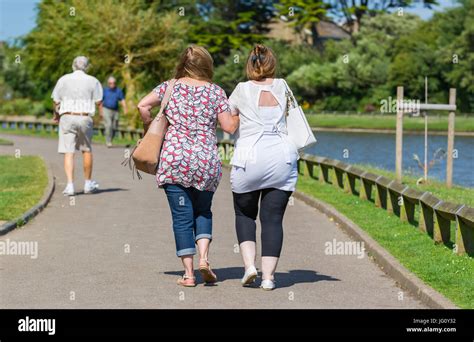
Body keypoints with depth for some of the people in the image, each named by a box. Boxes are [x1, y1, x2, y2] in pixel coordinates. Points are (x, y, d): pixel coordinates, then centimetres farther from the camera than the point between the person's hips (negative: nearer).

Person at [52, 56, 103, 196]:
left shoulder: (64, 79, 4)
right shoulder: (92, 81, 3)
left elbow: (56, 101, 2)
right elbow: (98, 101, 0)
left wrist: (56, 114, 19)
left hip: (67, 117, 0)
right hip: (85, 118, 0)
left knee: (68, 153, -3)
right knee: (87, 150, 16)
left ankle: (70, 185, -13)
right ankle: (88, 183, 25)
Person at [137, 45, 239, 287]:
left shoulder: (170, 87, 5)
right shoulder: (216, 92, 3)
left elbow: (143, 105, -5)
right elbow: (229, 127, 1)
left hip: (174, 159, 0)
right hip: (206, 161, 1)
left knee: (182, 216, 3)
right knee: (203, 211, 18)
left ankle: (188, 273, 0)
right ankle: (203, 257, -2)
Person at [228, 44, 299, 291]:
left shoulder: (242, 90, 0)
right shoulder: (281, 86, 7)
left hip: (249, 159, -1)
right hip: (282, 158, 2)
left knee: (244, 214, 17)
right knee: (273, 218, 4)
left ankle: (249, 264, 0)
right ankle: (268, 276, -1)